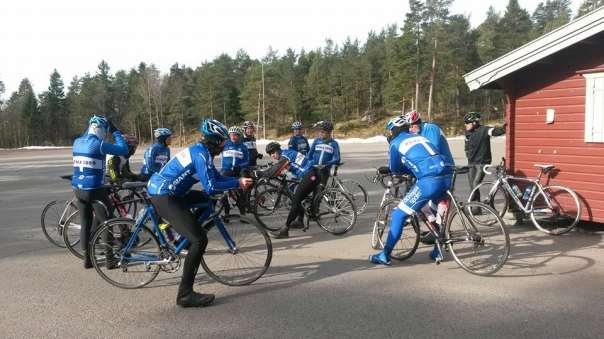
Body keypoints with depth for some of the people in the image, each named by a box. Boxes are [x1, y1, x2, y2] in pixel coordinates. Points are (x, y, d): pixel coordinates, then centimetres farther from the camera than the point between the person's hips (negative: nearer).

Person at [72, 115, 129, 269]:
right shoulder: (98, 144, -15)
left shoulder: (77, 142, 7)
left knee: (85, 223, 14)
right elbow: (124, 150, -12)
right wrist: (116, 132, -2)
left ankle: (87, 259, 21)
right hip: (94, 190, -7)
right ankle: (110, 258, 11)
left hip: (78, 189, 7)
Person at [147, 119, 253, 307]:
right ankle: (185, 295, -12)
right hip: (163, 197, -10)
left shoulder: (199, 150, 14)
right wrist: (238, 183, -14)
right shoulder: (201, 154, -16)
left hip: (158, 188, 10)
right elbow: (211, 187, -23)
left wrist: (239, 181, 6)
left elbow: (215, 178, 18)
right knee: (199, 240, -15)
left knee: (207, 200, 25)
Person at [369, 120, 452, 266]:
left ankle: (385, 256, 7)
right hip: (446, 176, 7)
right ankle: (438, 251, 36)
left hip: (429, 181, -7)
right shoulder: (420, 137, 28)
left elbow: (394, 169, 19)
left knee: (399, 214, 3)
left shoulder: (396, 143, 10)